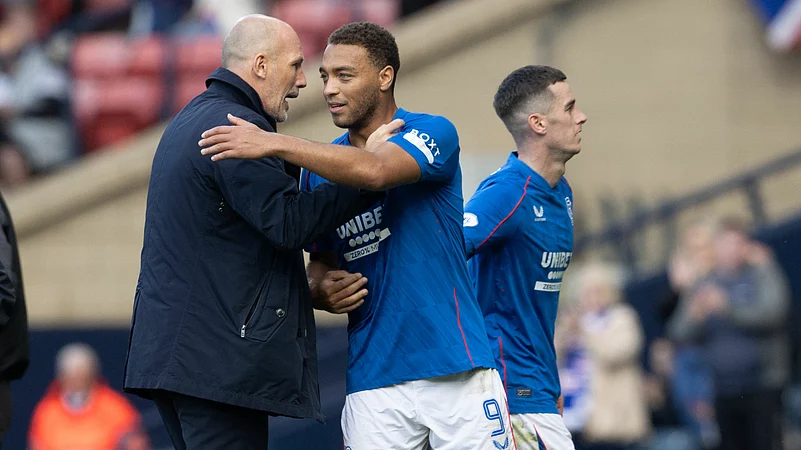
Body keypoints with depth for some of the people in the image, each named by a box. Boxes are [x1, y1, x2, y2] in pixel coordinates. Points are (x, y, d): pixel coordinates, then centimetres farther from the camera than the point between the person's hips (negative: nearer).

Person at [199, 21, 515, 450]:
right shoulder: (319, 167, 13)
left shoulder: (432, 133, -4)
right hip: (373, 379, 4)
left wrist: (276, 144, -31)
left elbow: (375, 171, -26)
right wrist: (322, 289, -2)